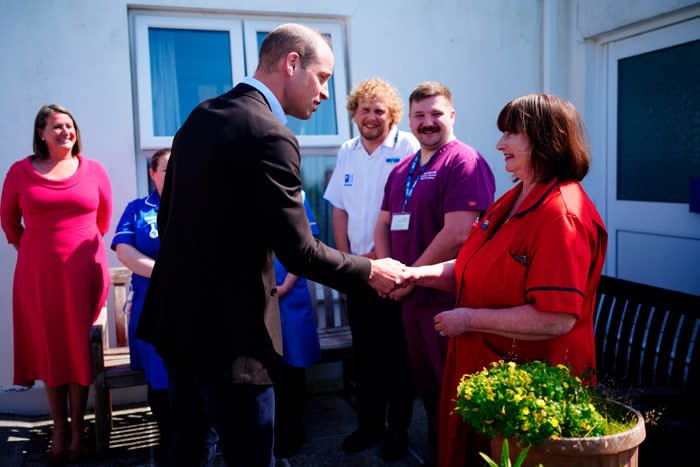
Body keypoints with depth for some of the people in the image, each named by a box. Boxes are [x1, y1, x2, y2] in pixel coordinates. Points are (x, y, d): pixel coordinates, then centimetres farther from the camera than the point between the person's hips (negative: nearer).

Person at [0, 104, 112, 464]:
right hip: (38, 273, 1)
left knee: (79, 349, 5)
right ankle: (58, 430, 18)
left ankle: (78, 430, 15)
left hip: (83, 271, 0)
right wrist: (30, 249, 16)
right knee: (49, 350, 7)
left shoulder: (93, 170, 2)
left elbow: (103, 217, 13)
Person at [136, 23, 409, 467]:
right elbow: (298, 252, -20)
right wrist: (371, 270, -4)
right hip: (226, 327, -9)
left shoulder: (200, 117, 8)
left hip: (178, 314, 9)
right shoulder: (269, 135, -19)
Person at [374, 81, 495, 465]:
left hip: (447, 295, -8)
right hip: (411, 294, 8)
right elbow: (384, 223, 16)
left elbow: (458, 235, -23)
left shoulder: (465, 163, -13)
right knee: (424, 382, 20)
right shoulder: (402, 170, 12)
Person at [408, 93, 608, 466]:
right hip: (482, 368, 9)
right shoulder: (512, 201, 8)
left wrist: (470, 319, -21)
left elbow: (556, 319, -28)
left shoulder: (562, 215, -22)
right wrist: (418, 274, -2)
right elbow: (473, 271, 13)